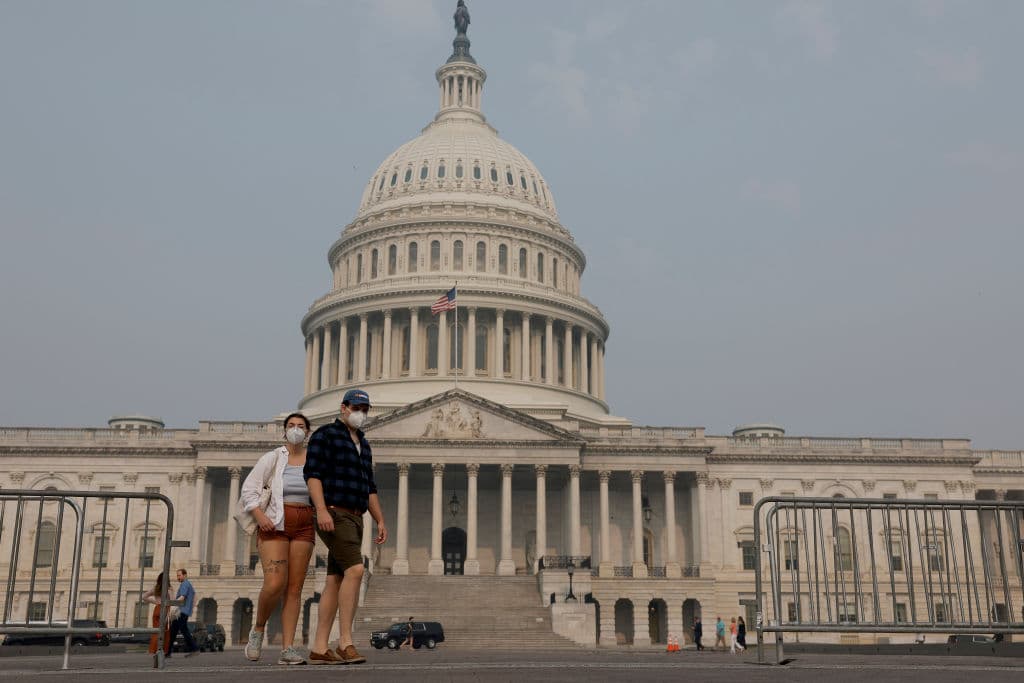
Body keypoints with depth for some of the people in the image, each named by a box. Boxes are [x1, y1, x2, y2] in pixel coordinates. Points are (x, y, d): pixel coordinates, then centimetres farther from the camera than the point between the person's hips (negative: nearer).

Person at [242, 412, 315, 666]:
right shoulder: (272, 458, 2)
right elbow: (248, 489, -1)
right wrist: (259, 515, -16)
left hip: (304, 528, 3)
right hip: (274, 525, -3)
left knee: (294, 588, -2)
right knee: (274, 585, -16)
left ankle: (287, 649, -2)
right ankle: (258, 629, 12)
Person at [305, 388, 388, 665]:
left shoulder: (363, 445, 23)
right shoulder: (325, 435, -1)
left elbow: (369, 487, 25)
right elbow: (313, 473, -12)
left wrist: (381, 521, 17)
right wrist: (321, 509, -24)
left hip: (354, 519, 8)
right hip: (334, 515, -8)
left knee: (335, 581, 4)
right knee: (355, 570, -21)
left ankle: (319, 648, 5)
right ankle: (346, 641, -20)